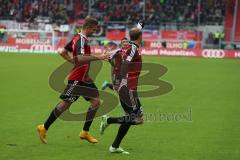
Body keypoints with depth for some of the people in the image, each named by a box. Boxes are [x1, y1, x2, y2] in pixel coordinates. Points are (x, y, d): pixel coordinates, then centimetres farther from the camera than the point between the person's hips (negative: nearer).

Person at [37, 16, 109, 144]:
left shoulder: (77, 38, 12)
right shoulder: (81, 40, -17)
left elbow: (62, 52, 18)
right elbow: (80, 58, -34)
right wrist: (98, 57, -33)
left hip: (84, 78, 10)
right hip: (77, 79, -10)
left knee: (96, 102, 5)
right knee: (65, 104, -3)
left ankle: (85, 132, 11)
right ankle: (44, 128, 9)